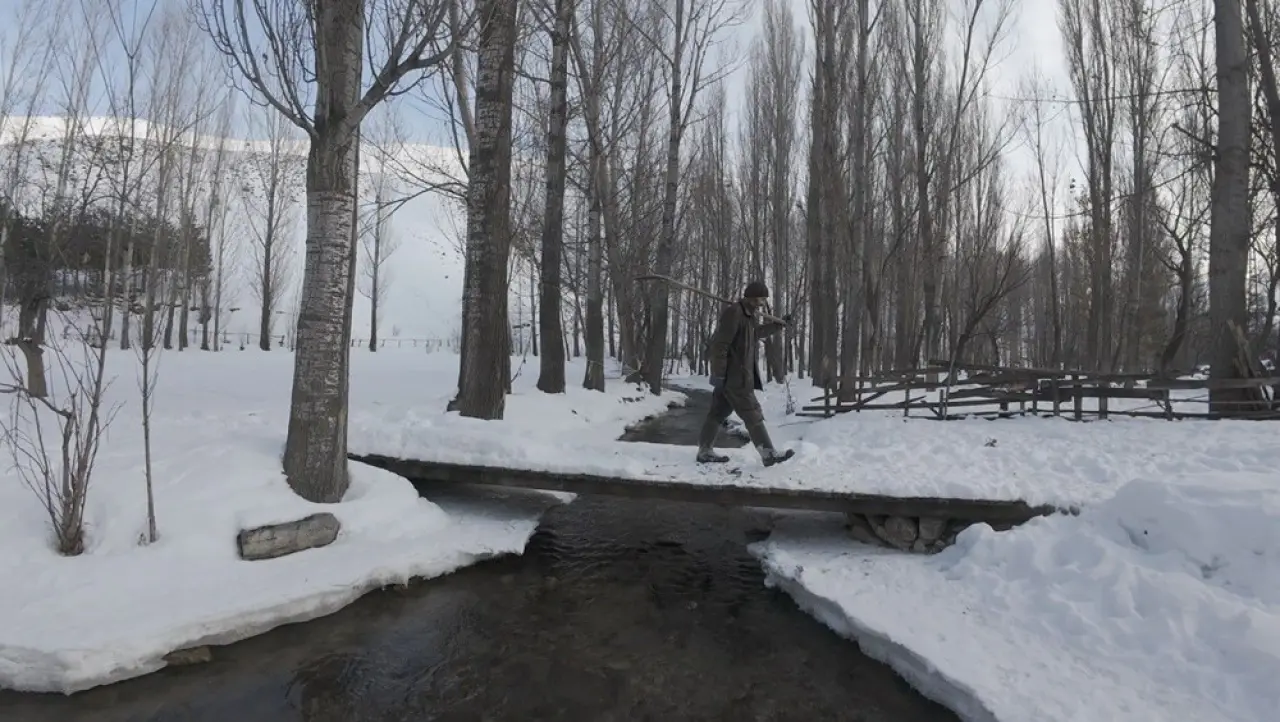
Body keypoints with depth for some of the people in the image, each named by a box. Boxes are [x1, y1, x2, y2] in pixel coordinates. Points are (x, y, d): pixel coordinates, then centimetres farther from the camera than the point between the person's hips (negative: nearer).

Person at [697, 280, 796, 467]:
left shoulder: (749, 315, 16)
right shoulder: (733, 313, -16)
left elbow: (757, 332, 38)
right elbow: (719, 345, -21)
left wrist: (779, 324, 35)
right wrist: (718, 374, -23)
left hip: (734, 375, 10)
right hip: (734, 376, -10)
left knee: (718, 413, 13)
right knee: (753, 415, -6)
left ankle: (705, 451, 19)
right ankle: (769, 454, -1)